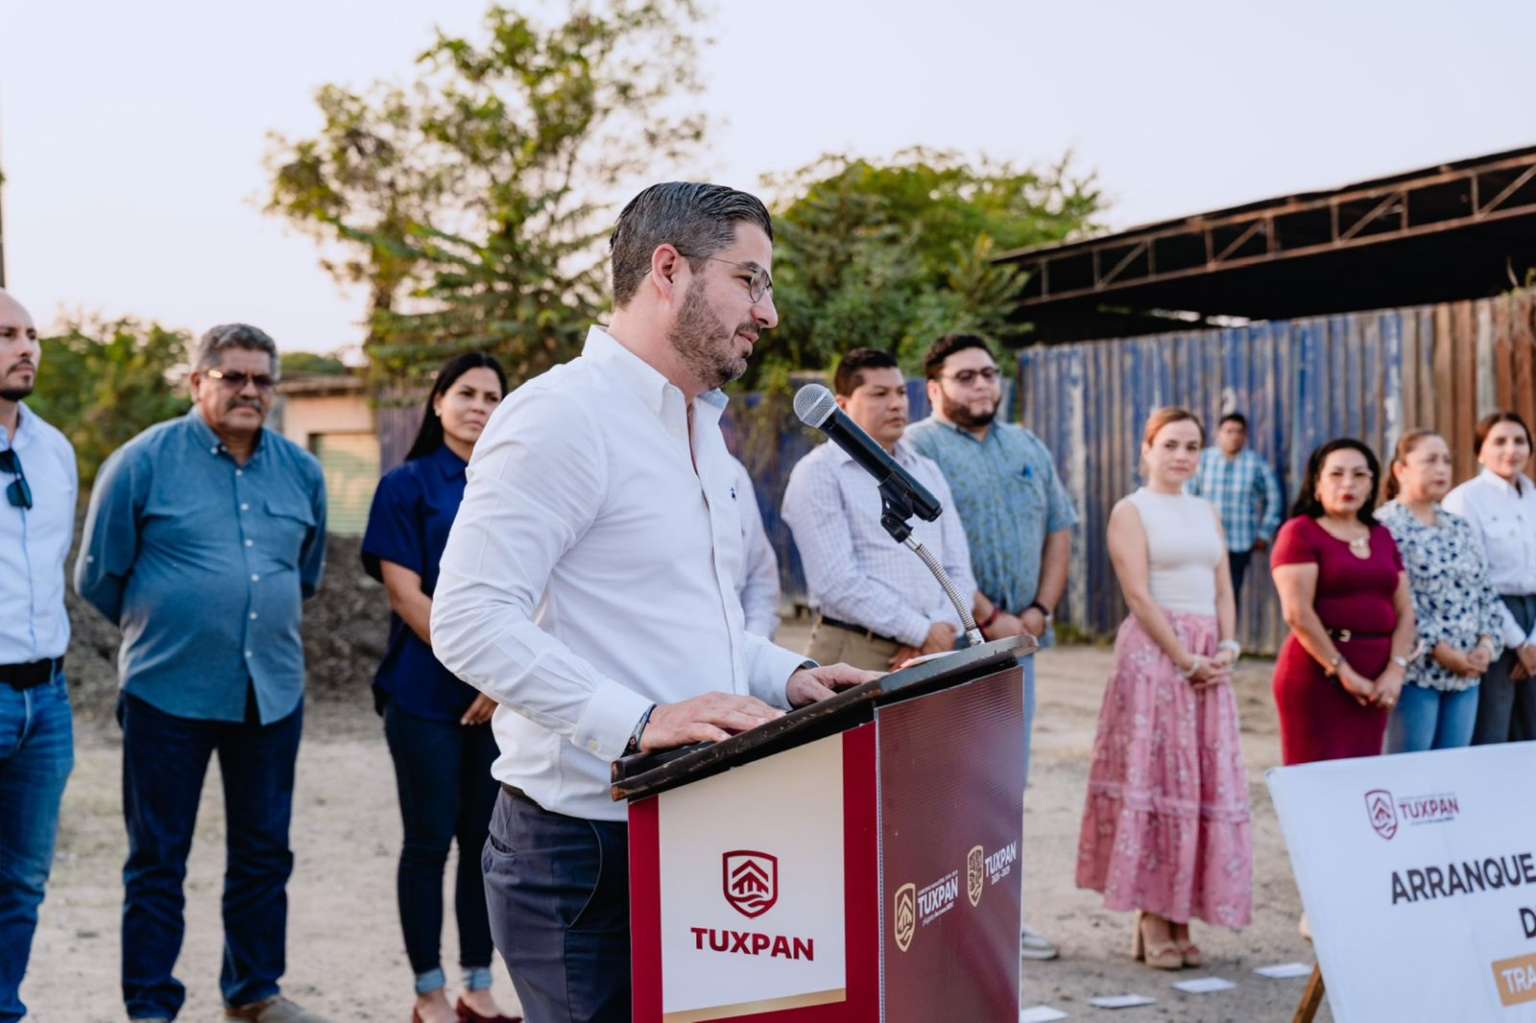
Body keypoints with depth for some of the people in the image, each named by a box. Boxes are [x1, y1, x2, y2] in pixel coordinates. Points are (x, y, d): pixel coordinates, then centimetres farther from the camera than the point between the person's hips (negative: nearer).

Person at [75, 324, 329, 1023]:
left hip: (273, 694, 4)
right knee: (158, 857, 4)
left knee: (264, 852, 12)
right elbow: (97, 577, 3)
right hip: (170, 694, -4)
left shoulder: (301, 471, 8)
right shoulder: (145, 461, -5)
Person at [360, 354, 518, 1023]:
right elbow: (404, 594, -7)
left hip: (505, 696, 4)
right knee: (430, 841, 2)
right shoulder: (407, 485, 0)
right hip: (427, 692, -4)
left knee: (489, 839, 7)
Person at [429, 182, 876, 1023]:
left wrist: (787, 677, 8)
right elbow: (469, 621, -22)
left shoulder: (702, 427, 17)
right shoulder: (562, 415, -14)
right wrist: (638, 722, -29)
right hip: (585, 849, -9)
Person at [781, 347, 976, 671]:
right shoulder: (818, 473, -2)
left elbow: (958, 569, 13)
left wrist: (941, 630, -6)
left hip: (932, 657, 5)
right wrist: (923, 632, -12)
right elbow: (837, 582, -12)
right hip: (854, 656, -5)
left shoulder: (928, 472, 18)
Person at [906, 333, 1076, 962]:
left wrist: (1040, 609, 1)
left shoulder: (1028, 449, 17)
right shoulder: (917, 449, -6)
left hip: (1017, 639, 7)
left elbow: (1059, 528, 16)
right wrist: (989, 617, -15)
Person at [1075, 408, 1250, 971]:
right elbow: (1138, 594, -11)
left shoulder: (1207, 511, 17)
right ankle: (1152, 922, -1)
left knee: (1206, 781, 3)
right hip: (1153, 651, -6)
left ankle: (1179, 918, 9)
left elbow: (1223, 589, 14)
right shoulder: (1131, 511, -1)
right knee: (1153, 775, -6)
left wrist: (1227, 648, -3)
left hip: (1209, 659, 6)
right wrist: (1185, 658, -16)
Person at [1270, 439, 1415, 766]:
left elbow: (1405, 611, 12)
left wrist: (1396, 670, -3)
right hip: (1318, 673, -6)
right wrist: (1342, 672, -14)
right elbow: (1298, 613, -12)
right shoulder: (1301, 532, -2)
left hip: (1373, 680, 6)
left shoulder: (1381, 536, 16)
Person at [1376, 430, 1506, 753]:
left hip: (1466, 671, 7)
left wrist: (1487, 644, -1)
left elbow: (1485, 591, 15)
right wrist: (1441, 652, -17)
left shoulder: (1460, 527, 15)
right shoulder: (1385, 527, -8)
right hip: (1416, 671, -7)